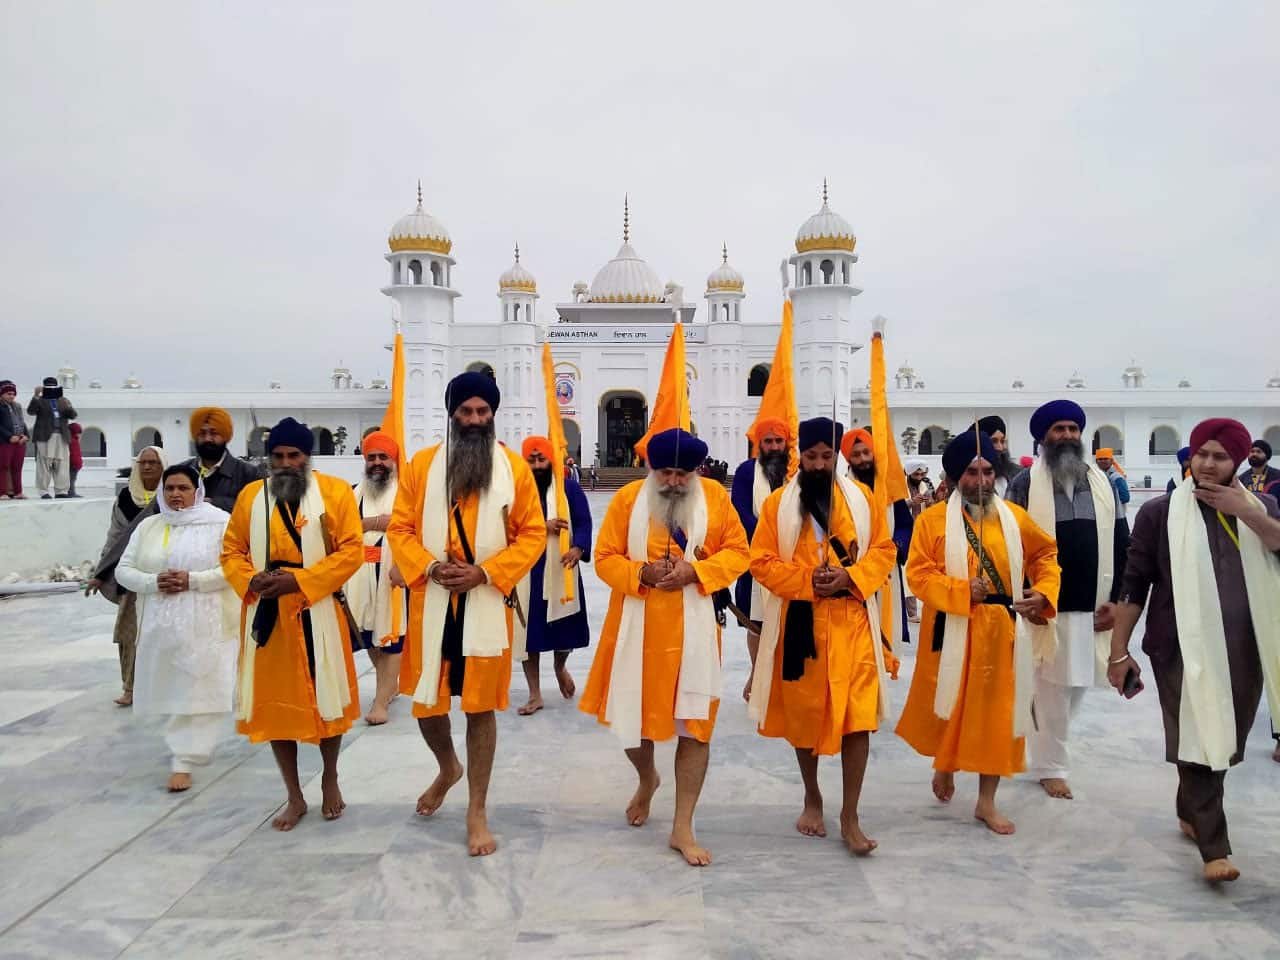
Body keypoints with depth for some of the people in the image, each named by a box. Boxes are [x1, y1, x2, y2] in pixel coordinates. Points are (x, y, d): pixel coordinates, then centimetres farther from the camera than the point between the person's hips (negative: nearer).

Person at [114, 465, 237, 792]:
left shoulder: (219, 522, -4)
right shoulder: (148, 527, 10)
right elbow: (123, 570, 8)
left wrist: (193, 580, -19)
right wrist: (153, 582, -11)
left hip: (205, 625, -5)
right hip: (161, 624, 5)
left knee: (196, 692, -5)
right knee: (171, 690, 12)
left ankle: (183, 762, 1)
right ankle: (189, 750, 34)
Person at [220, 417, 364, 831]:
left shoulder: (335, 491, -4)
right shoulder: (250, 495, 5)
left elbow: (351, 550, -10)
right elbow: (231, 551, 9)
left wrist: (300, 580, -18)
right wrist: (250, 581, -12)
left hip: (318, 615, -2)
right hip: (267, 616, 3)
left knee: (325, 698, 10)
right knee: (275, 703, 9)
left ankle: (330, 779, 34)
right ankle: (294, 797, 24)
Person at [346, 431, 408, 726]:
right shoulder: (357, 492, 13)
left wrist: (400, 566, -23)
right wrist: (373, 523, -13)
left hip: (394, 572, -6)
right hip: (362, 573, 6)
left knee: (391, 634, -4)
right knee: (368, 632, 14)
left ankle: (381, 701, 0)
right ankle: (390, 683, 34)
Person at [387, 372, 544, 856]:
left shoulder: (514, 467, -1)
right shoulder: (422, 464, 3)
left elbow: (533, 534, -2)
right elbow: (400, 528, 4)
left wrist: (485, 572, -13)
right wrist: (429, 567, -14)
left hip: (487, 603, -2)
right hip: (432, 602, 2)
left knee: (482, 705, 5)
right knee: (426, 701, 11)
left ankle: (477, 812, 20)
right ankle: (447, 768, 43)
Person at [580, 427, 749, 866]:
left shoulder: (716, 497, -2)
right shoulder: (627, 498, -3)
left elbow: (737, 552, 1)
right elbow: (605, 558, -1)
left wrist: (696, 571, -16)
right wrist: (642, 572, -20)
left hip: (692, 628, 0)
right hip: (637, 627, 1)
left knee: (695, 722, 0)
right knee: (631, 715, 13)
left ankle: (682, 828, 14)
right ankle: (647, 780, 47)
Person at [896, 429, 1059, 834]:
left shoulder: (1014, 517, 3)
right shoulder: (933, 519, -7)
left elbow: (1045, 553, 14)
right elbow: (918, 573, -10)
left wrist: (1044, 591, -3)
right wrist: (961, 590, -23)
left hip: (1000, 630, 3)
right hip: (952, 631, -2)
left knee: (997, 711, 6)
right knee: (947, 705, 11)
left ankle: (987, 801, 20)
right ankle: (943, 766, 42)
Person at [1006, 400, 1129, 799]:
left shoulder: (1102, 483, 9)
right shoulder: (1026, 483, -4)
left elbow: (1120, 544, 9)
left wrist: (1117, 599, 2)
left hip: (1093, 606, 5)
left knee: (1076, 685, 13)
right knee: (1052, 689, 0)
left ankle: (1048, 752, 33)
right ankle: (1050, 766, 15)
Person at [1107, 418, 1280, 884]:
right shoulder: (1160, 512, -3)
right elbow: (1134, 585, -3)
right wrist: (1119, 652, -5)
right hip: (1183, 649, -4)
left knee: (1226, 742, 15)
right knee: (1199, 742, -5)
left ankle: (1189, 810, 37)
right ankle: (1214, 848, 4)